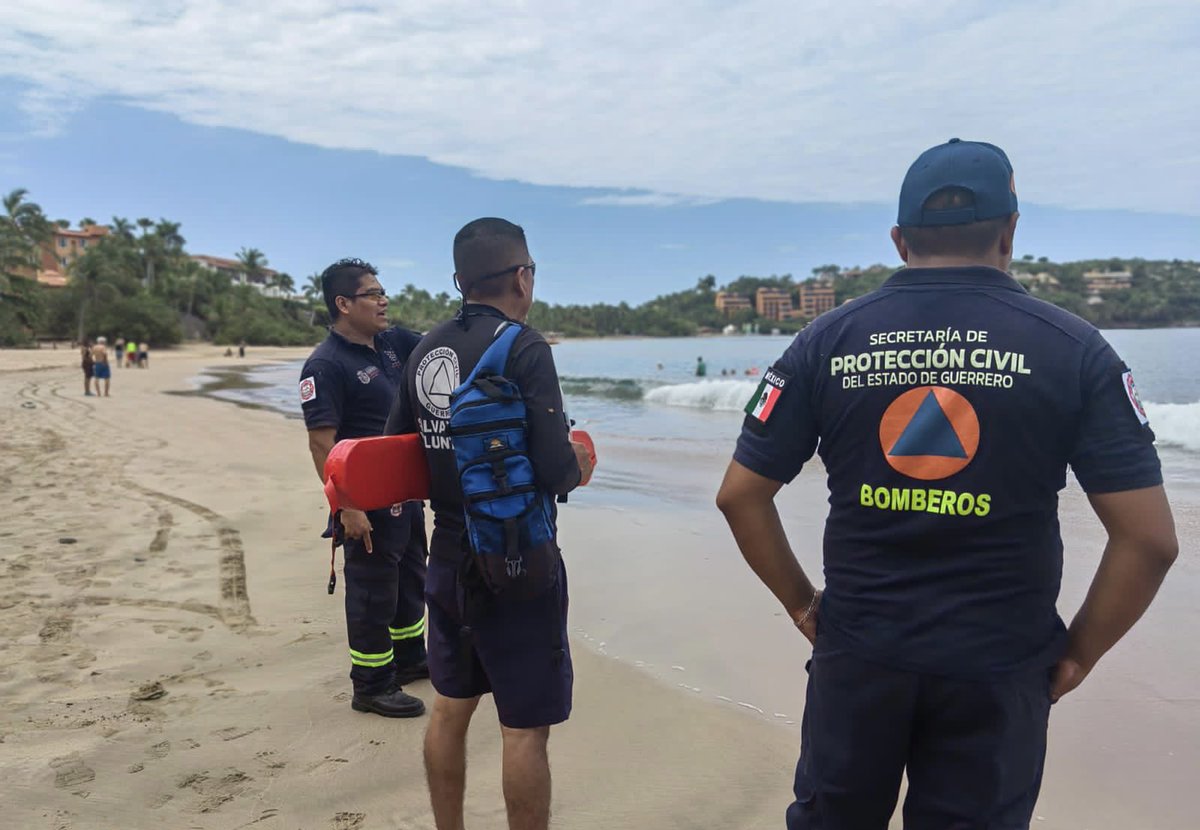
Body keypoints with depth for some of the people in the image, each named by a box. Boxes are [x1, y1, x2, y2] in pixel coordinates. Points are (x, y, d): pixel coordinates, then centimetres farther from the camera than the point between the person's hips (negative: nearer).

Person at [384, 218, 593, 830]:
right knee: (525, 727, 5)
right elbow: (554, 470, -22)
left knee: (450, 708, 20)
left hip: (448, 560, 7)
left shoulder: (425, 350, 4)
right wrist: (579, 468, 0)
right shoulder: (523, 348, -16)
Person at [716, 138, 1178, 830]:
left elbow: (740, 496, -2)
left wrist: (801, 602, 9)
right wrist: (1079, 651, 4)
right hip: (998, 669, -1)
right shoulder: (1072, 348, -7)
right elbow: (1150, 538, -8)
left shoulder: (827, 341, -3)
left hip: (857, 652, 1)